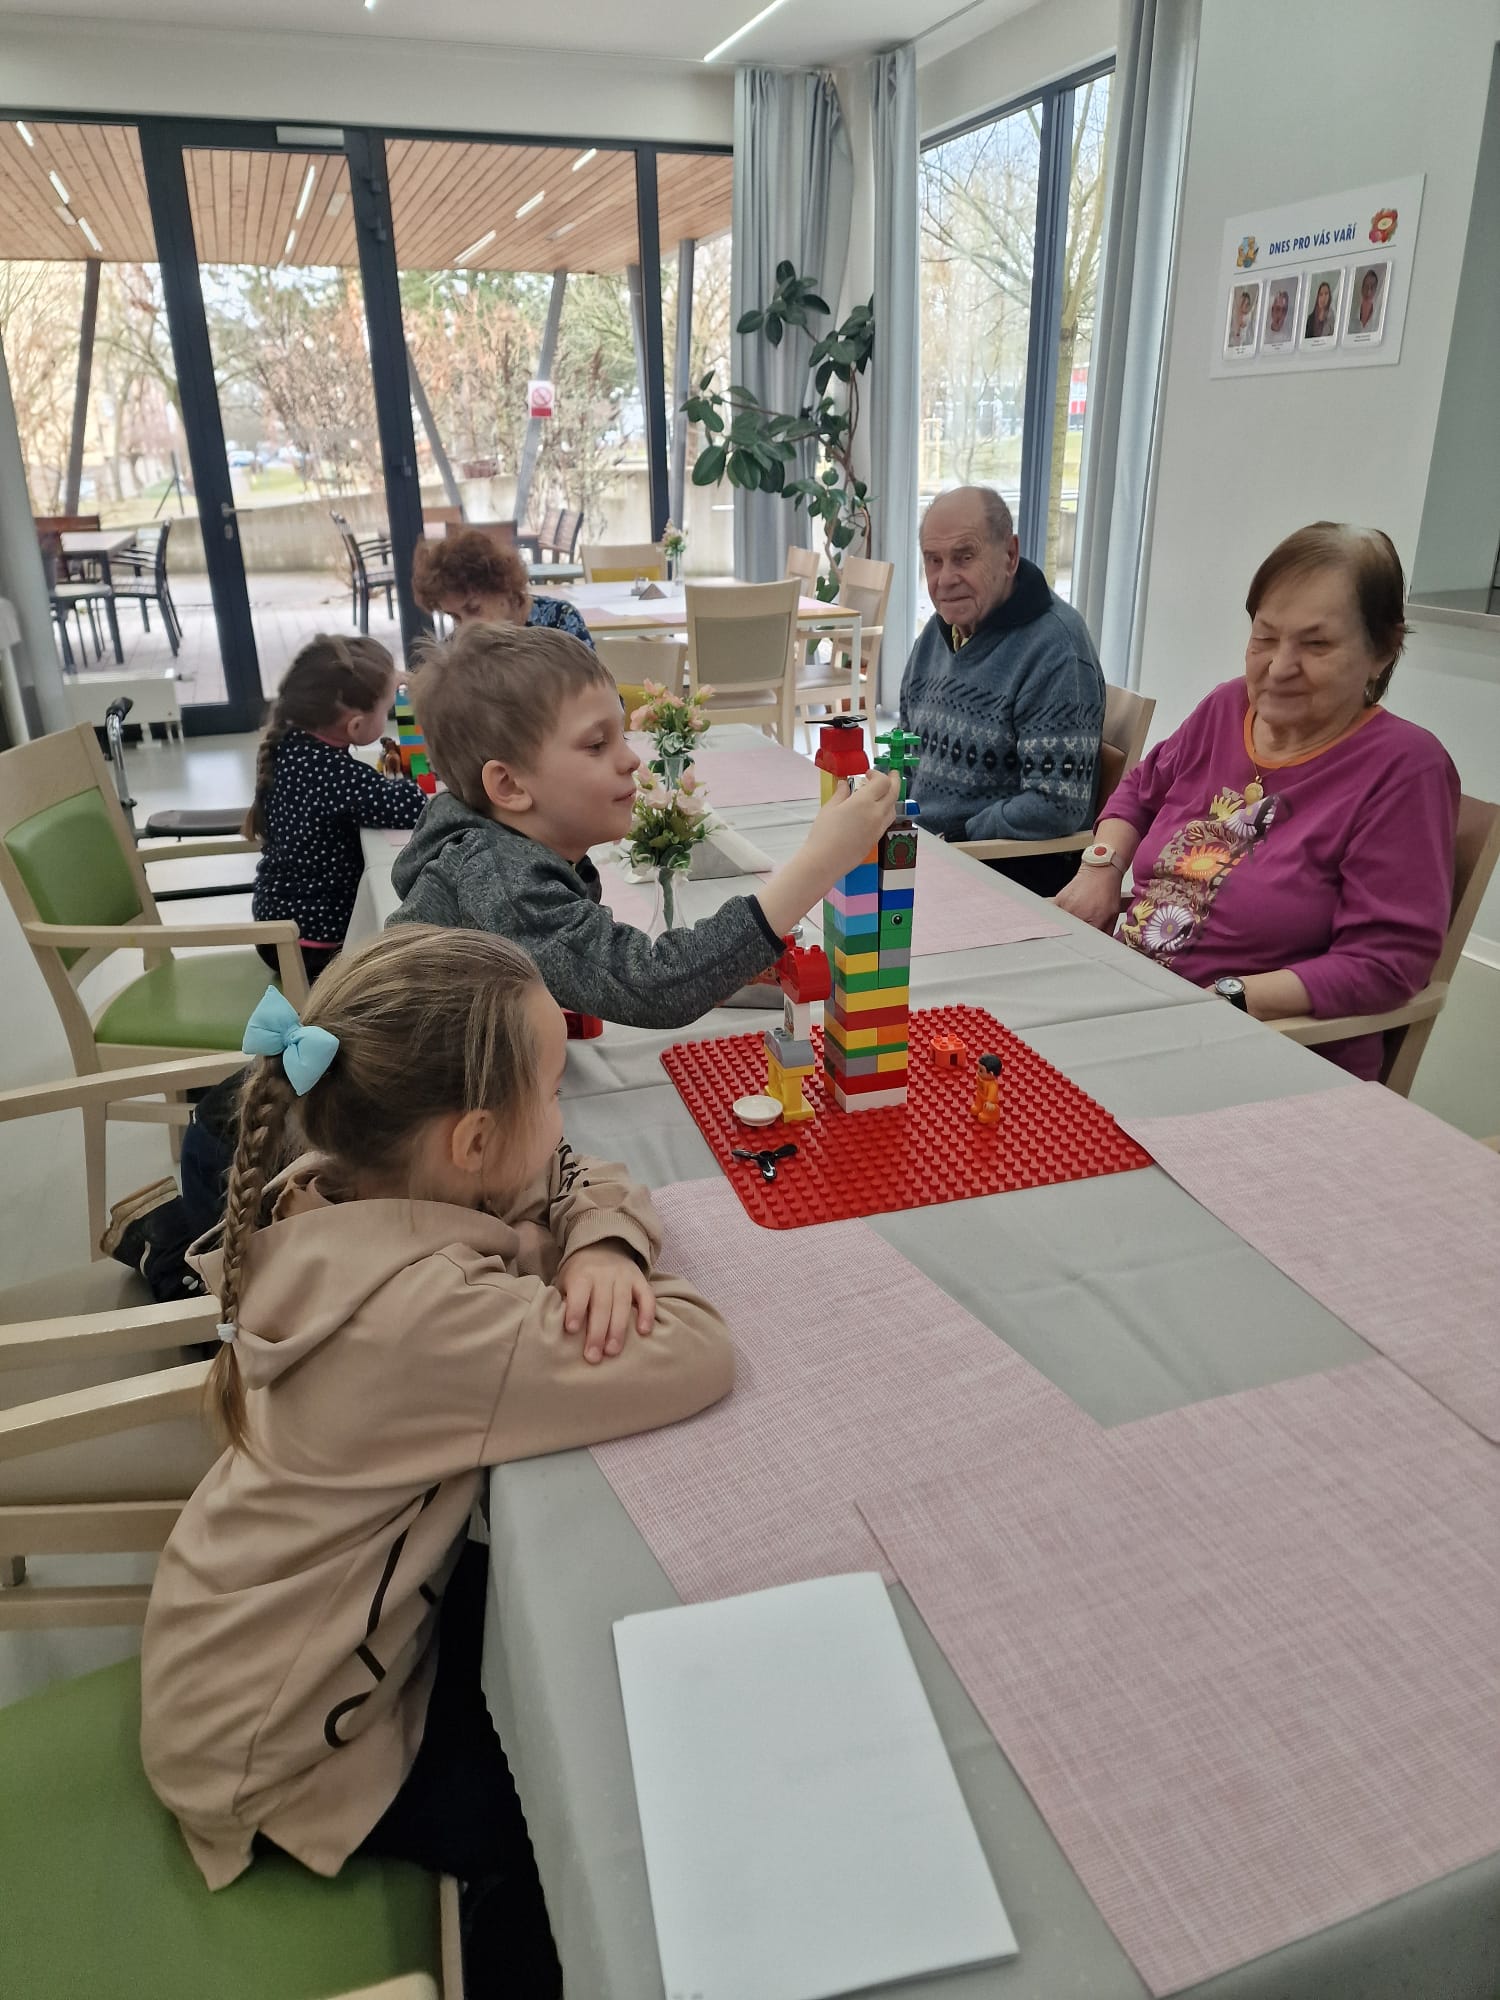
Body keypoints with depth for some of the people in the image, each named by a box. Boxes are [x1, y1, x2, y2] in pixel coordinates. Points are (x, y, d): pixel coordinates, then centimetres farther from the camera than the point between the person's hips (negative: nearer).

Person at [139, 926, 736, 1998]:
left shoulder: (348, 1189, -12)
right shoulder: (424, 1315, -38)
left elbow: (593, 1183, -2)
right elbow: (697, 1357, -40)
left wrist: (604, 1245, -25)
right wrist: (606, 1295, -21)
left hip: (333, 1620, 8)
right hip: (281, 1742, -8)